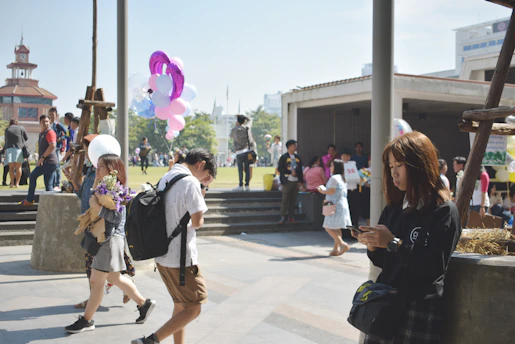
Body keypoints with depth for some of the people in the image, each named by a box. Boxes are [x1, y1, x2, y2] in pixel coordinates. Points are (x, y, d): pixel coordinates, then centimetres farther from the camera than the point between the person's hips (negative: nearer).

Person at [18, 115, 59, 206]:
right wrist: (40, 159, 16)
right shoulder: (41, 133, 21)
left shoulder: (50, 132, -9)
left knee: (33, 176, -3)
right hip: (49, 162, 9)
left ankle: (29, 200, 4)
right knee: (48, 184, 6)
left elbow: (52, 146, -22)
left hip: (49, 162, -9)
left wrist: (42, 157, -18)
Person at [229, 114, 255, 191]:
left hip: (239, 152, -3)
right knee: (247, 168, 6)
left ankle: (241, 185, -1)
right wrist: (242, 116, 25)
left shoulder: (235, 129, -7)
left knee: (240, 169, 0)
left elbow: (230, 136, 15)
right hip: (248, 150, 3)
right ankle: (247, 185, 6)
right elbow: (250, 119, 24)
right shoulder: (247, 127, 3)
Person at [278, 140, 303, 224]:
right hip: (287, 181, -5)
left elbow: (300, 170, 15)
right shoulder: (284, 157, -2)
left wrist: (300, 181, 7)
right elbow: (280, 168, -9)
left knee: (293, 200, 6)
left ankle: (290, 216, 13)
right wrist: (290, 172, -15)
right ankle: (283, 217, -1)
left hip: (296, 181, 5)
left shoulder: (297, 158, 14)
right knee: (285, 200, -5)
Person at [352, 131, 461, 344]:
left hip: (420, 312, -6)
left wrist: (393, 243, -21)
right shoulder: (394, 208, 8)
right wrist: (372, 246, -6)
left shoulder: (444, 211, -10)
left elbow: (435, 266, -19)